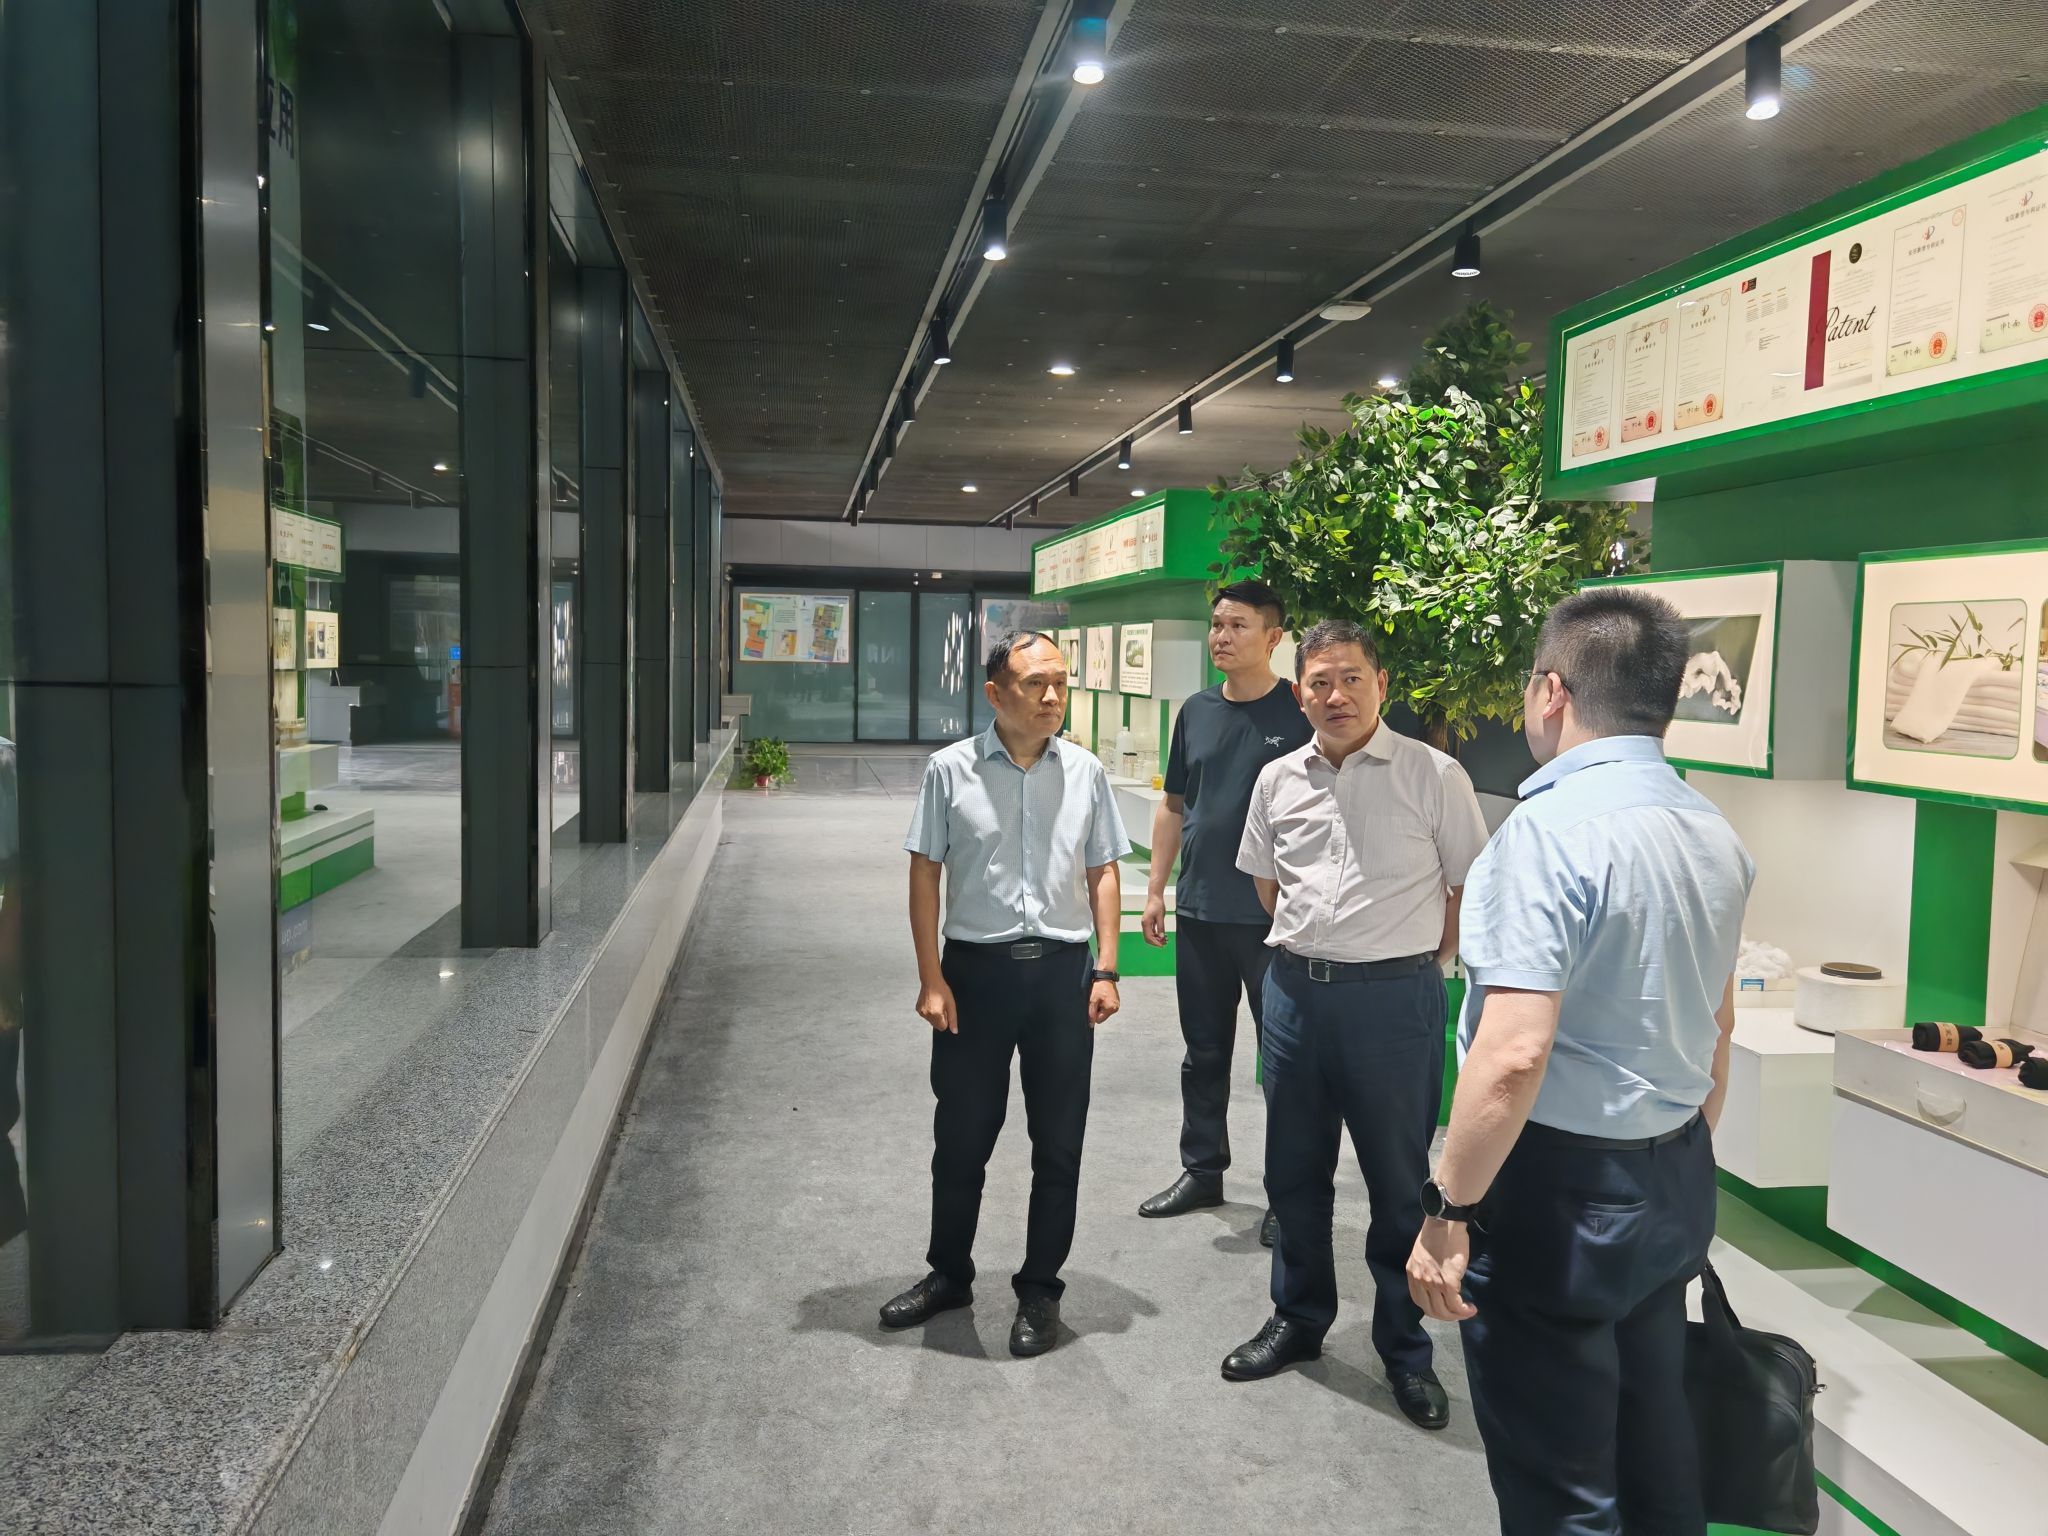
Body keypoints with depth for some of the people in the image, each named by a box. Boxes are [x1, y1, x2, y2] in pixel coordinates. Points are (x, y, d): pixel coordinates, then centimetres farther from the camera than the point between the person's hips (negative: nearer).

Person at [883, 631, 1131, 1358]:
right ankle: (949, 1273, 33)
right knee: (961, 1135, 12)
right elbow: (925, 875, -2)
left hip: (1062, 971, 1)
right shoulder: (951, 770, -5)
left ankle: (1040, 1289, 27)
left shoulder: (1085, 772, 1)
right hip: (976, 969, -1)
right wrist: (931, 980, -6)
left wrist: (1106, 970, -1)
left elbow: (1103, 873, 5)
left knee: (1058, 1141, 10)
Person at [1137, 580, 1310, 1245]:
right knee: (1203, 1051, 16)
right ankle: (1203, 1170, 31)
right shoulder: (1197, 712, 9)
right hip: (1198, 912, 6)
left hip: (1272, 916, -5)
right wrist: (1156, 890, 11)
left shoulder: (1298, 714, -7)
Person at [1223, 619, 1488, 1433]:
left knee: (1401, 1181, 7)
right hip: (1296, 990, 5)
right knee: (1294, 1169, 16)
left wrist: (1421, 961, 0)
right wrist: (1310, 944, 13)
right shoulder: (1280, 781, 5)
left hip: (1395, 998, -4)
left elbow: (1473, 887, -2)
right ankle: (1297, 1319, 35)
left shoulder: (1433, 775, -8)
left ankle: (1405, 1350, 24)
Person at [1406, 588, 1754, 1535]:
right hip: (1674, 1184, 8)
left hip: (1561, 1191, -8)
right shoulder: (1713, 833, 5)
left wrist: (1448, 1212, -20)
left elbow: (1514, 1054, -28)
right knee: (1655, 1445, 24)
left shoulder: (1553, 828, -22)